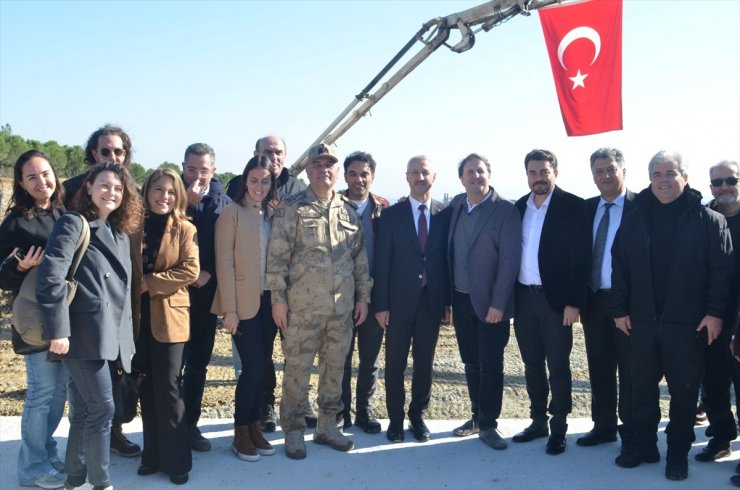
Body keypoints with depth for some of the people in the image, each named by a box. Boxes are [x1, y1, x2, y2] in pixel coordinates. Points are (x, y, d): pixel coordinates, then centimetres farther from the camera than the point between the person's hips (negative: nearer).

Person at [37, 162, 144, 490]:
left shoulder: (120, 232, 19)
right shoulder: (73, 223, -4)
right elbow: (50, 278, -15)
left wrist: (127, 335, 17)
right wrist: (58, 330, -20)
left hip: (110, 335, 7)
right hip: (84, 334, -7)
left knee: (84, 411, 14)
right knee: (102, 408, -4)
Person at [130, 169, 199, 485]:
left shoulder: (185, 229, -1)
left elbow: (190, 270, -11)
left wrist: (150, 283, -14)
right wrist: (137, 288, -6)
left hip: (169, 317, -3)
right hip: (139, 317, 3)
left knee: (168, 388, -1)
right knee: (147, 389, 10)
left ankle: (176, 460, 11)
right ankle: (153, 455, 24)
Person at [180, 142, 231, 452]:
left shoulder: (224, 202, 4)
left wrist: (208, 272, -8)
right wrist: (189, 203, -15)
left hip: (206, 291, 2)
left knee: (198, 363, 10)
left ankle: (190, 424, 23)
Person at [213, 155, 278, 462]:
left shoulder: (273, 214, 9)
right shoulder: (232, 212, -7)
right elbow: (224, 263, -10)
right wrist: (229, 309, -13)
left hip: (268, 301, 5)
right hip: (243, 302, -5)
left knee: (258, 367, 10)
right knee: (254, 366, -6)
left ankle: (254, 426, 24)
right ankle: (240, 433, 12)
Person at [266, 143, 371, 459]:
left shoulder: (349, 211, 10)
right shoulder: (291, 208, -3)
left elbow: (360, 258, 13)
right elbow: (277, 256, -6)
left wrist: (363, 295, 9)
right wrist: (278, 298, -9)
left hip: (342, 307, 4)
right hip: (302, 306, -4)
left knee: (335, 367, 13)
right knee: (297, 369, 4)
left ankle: (327, 425, 28)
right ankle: (293, 430, 19)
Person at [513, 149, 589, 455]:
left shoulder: (572, 206, -6)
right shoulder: (519, 207, 9)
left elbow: (580, 258, -10)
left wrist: (574, 302, -16)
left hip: (556, 299, -5)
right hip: (524, 298, 5)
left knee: (558, 367, 4)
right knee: (532, 365, 14)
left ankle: (558, 429, 17)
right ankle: (538, 421, 28)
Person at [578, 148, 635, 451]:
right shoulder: (587, 208, 8)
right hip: (594, 300, 5)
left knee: (630, 369, 7)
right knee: (599, 368, 14)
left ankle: (631, 431, 22)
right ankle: (603, 426, 28)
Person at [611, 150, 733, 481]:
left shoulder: (710, 220, -2)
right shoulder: (634, 219, 6)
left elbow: (722, 269, -5)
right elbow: (620, 266, 5)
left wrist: (715, 312, -11)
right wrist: (620, 308, 1)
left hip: (688, 322, -3)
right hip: (642, 320, 3)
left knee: (684, 390, 8)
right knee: (642, 387, 12)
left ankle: (678, 453, 21)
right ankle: (643, 445, 26)